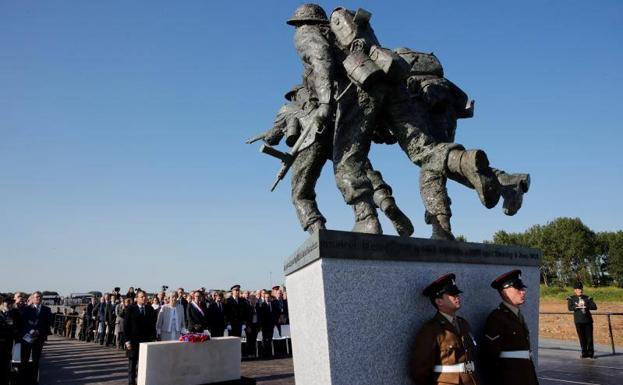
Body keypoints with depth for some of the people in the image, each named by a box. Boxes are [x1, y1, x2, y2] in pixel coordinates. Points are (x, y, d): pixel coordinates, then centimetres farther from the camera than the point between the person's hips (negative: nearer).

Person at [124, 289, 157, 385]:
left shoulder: (150, 309, 7)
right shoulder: (130, 309, -1)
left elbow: (153, 325, 8)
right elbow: (126, 325, -3)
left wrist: (153, 338, 3)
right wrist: (127, 340, -9)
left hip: (147, 340, 2)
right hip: (133, 340, -2)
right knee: (132, 362, 6)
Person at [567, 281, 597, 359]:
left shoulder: (587, 298, 6)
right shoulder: (571, 298, 3)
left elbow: (594, 307, -5)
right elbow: (570, 308, -11)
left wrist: (586, 306, -19)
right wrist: (577, 307, -25)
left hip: (588, 320, 1)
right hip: (578, 321, 0)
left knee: (589, 337, 0)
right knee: (582, 338, 4)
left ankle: (591, 353, 13)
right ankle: (584, 353, 14)